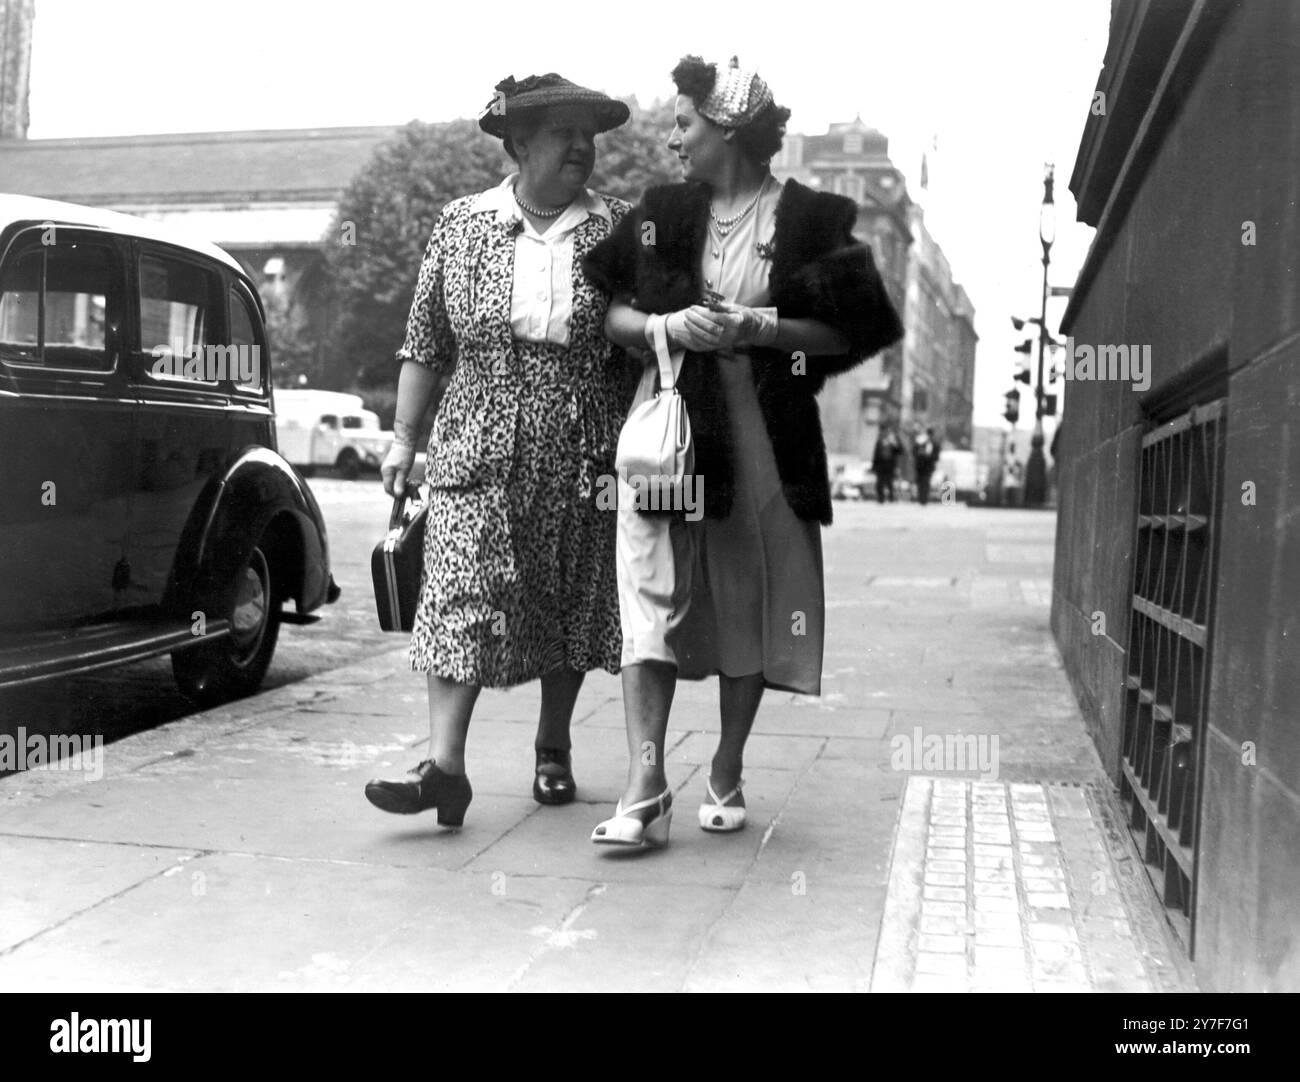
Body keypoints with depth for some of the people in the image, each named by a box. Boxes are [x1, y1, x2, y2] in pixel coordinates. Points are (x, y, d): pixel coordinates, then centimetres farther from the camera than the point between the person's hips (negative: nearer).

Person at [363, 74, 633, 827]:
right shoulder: (463, 224, 6)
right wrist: (404, 439, 7)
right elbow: (426, 342, 9)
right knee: (462, 596, -9)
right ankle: (446, 763, -7)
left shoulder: (620, 228, 4)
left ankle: (553, 749, 25)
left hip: (581, 454, 1)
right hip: (479, 447, 0)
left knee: (570, 605, 8)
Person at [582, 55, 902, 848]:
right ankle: (646, 791, -9)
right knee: (651, 604, -9)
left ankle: (726, 777, 22)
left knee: (749, 611, 6)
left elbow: (853, 331, -2)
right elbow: (605, 308, 10)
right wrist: (663, 324, -9)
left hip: (763, 433, -1)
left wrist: (759, 327, -13)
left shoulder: (811, 219, 1)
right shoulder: (662, 212, 10)